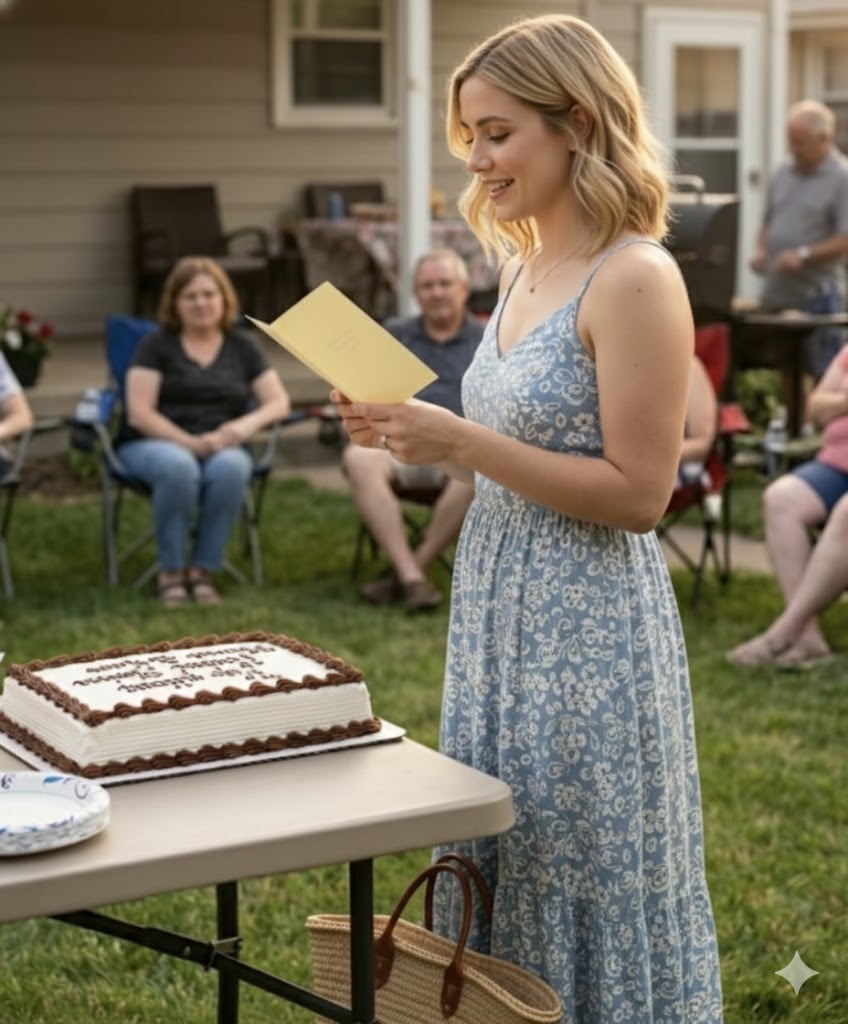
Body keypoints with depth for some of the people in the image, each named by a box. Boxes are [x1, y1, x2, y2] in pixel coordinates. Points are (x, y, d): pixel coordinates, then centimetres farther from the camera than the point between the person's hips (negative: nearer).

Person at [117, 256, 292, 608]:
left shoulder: (242, 347, 13)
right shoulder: (156, 345, 4)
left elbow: (280, 403, 6)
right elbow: (139, 413, -6)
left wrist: (249, 423, -17)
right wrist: (191, 442, -20)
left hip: (220, 447, 2)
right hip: (155, 444, -2)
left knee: (232, 467, -35)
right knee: (179, 466, -39)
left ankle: (202, 570, -22)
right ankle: (170, 572, -22)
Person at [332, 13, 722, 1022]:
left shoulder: (635, 279, -16)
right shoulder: (524, 266, 9)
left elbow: (637, 492, -19)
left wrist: (462, 443, -22)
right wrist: (411, 433, 2)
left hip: (590, 629, -8)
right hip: (501, 614, 8)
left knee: (586, 891, 6)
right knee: (502, 872, 18)